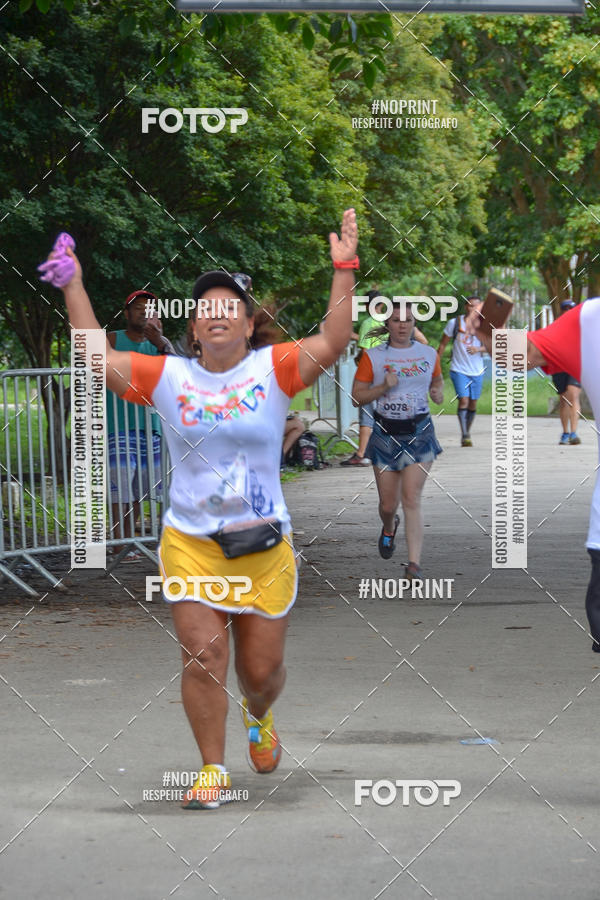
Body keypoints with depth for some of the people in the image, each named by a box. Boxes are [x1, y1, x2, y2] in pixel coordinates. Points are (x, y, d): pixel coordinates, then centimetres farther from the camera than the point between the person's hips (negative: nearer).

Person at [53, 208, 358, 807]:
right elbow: (96, 357, -1)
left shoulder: (274, 369, -2)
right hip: (189, 544, 0)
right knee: (202, 657, -9)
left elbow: (333, 343, -15)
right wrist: (73, 286, -3)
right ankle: (212, 769, 6)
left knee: (262, 668, 9)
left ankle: (257, 715, 45)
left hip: (264, 545, 0)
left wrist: (344, 271, -20)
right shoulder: (168, 377, 1)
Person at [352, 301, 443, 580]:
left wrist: (438, 392, 1)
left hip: (419, 433, 0)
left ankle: (414, 563, -14)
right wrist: (384, 387, -17)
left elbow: (437, 379, 23)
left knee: (412, 499, -12)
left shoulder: (428, 355, 5)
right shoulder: (373, 357, -2)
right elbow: (357, 395, -1)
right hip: (386, 434, 0)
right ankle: (389, 528, 45)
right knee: (388, 503, 8)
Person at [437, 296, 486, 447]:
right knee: (463, 400, -16)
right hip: (459, 370, -3)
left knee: (473, 404, 6)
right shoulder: (454, 323, -3)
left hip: (477, 371, 3)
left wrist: (478, 349, -24)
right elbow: (443, 345, 4)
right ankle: (465, 436, -16)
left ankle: (467, 432, 24)